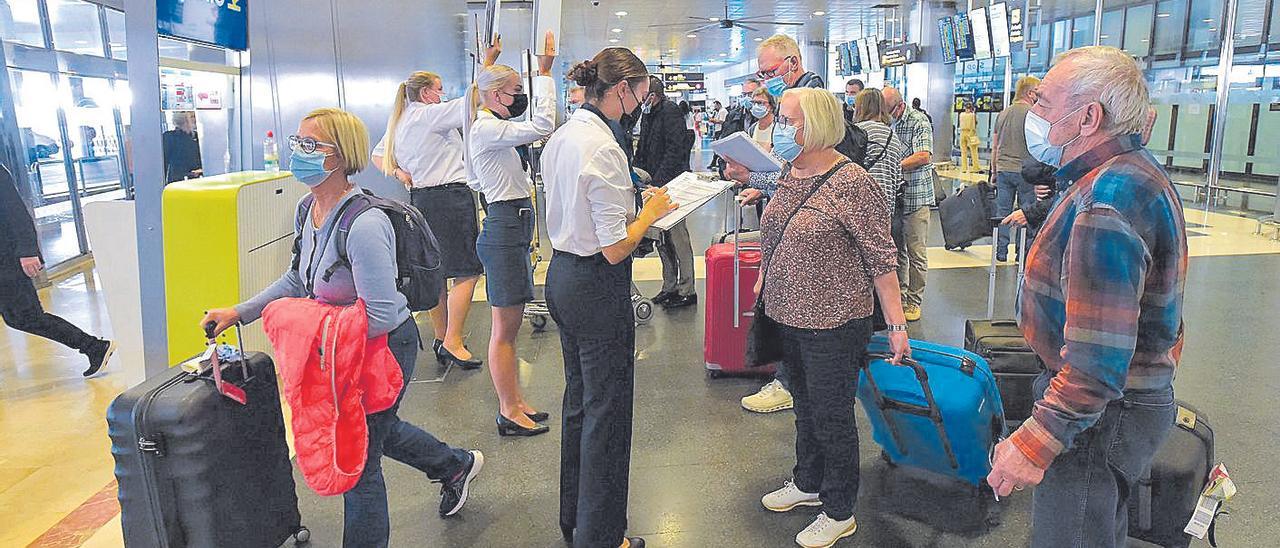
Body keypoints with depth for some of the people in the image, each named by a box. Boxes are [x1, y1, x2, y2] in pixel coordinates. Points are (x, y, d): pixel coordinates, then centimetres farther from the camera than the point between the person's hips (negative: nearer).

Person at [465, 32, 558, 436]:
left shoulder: (490, 128, 17)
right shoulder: (486, 130, -15)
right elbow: (542, 126, -26)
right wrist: (544, 72, -21)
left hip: (511, 227, 11)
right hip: (504, 228, -11)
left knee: (510, 326, 16)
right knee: (505, 329, -1)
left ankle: (515, 402, 27)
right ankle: (508, 413, 9)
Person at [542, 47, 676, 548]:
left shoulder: (561, 137, 6)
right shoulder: (604, 149, -22)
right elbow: (615, 248, -22)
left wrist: (635, 204, 11)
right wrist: (651, 211, -6)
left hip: (561, 276, 10)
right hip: (598, 288, -10)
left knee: (578, 401, 22)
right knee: (607, 411, 6)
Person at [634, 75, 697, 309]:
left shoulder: (670, 112, -11)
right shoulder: (648, 114, 17)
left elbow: (675, 150, -19)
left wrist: (658, 180, -22)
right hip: (655, 183, 9)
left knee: (677, 235, -5)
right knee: (660, 237, 11)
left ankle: (687, 290, 3)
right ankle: (670, 287, 21)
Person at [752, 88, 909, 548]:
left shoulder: (851, 183, -18)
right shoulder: (790, 173, 5)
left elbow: (881, 258, -16)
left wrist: (896, 325, -16)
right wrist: (764, 282, 15)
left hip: (833, 322, -7)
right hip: (788, 315, 8)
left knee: (832, 415, 6)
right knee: (805, 404, 22)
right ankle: (808, 483, 42)